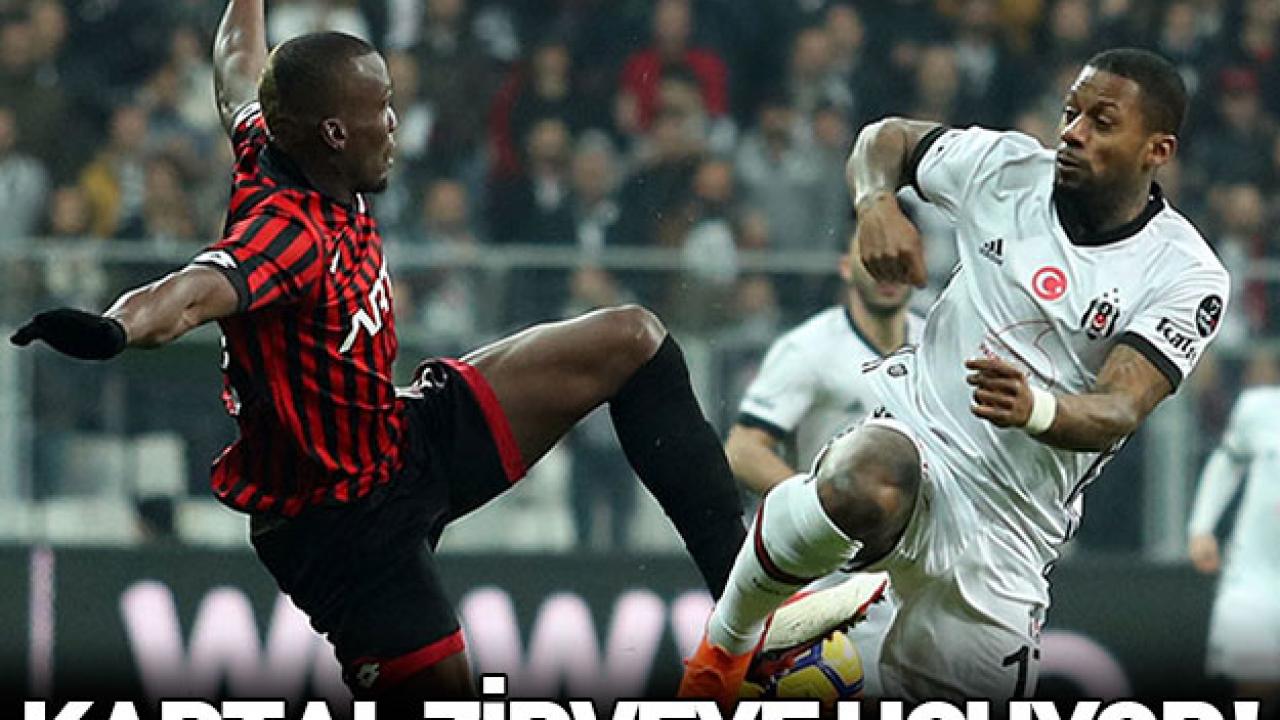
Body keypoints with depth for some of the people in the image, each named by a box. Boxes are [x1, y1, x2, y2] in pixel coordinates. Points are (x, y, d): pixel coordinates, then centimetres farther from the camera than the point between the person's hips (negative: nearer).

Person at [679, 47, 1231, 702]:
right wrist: (875, 202, -7)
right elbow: (885, 138, 17)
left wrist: (1034, 410, -42)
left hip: (1009, 531, 1)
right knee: (864, 489, -38)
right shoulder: (1009, 169, 1)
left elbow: (1120, 411, -19)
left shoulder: (1188, 275, -8)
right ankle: (724, 646, -14)